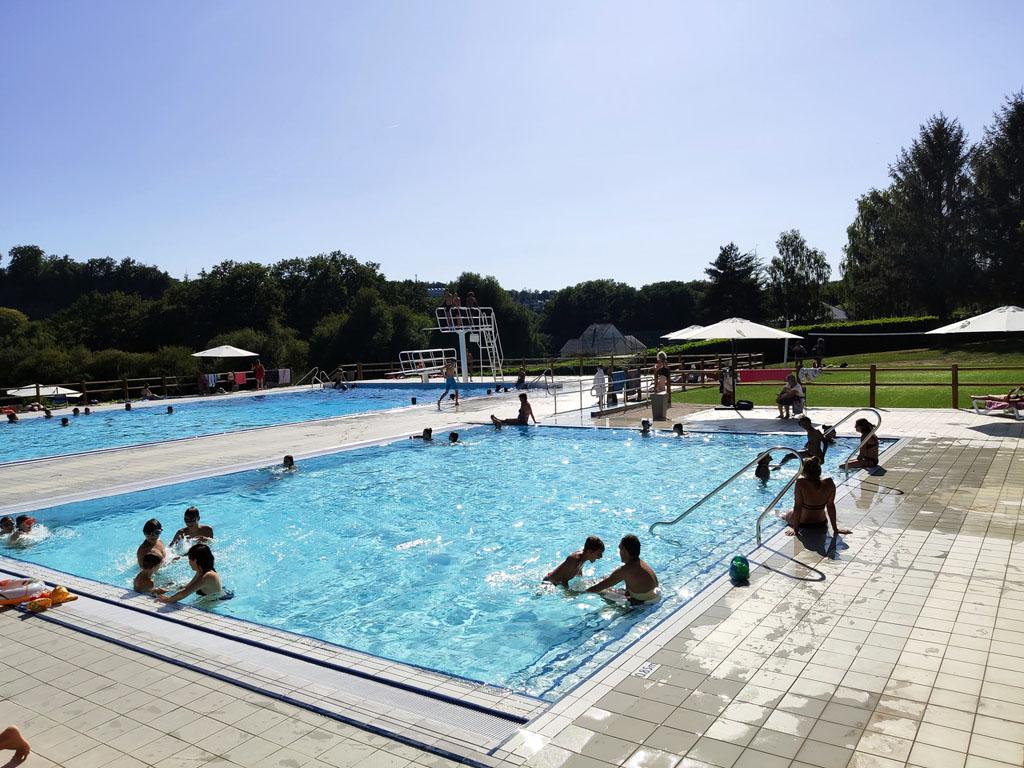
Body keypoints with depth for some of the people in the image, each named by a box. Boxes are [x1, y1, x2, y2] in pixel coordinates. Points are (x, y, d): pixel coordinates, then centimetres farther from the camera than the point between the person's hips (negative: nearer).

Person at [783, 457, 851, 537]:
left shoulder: (801, 482, -28)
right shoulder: (829, 483, -20)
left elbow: (797, 506, -22)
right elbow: (831, 506, -11)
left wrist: (795, 529, -14)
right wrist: (835, 529, -2)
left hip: (803, 524, -3)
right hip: (821, 524, 3)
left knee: (788, 515, 32)